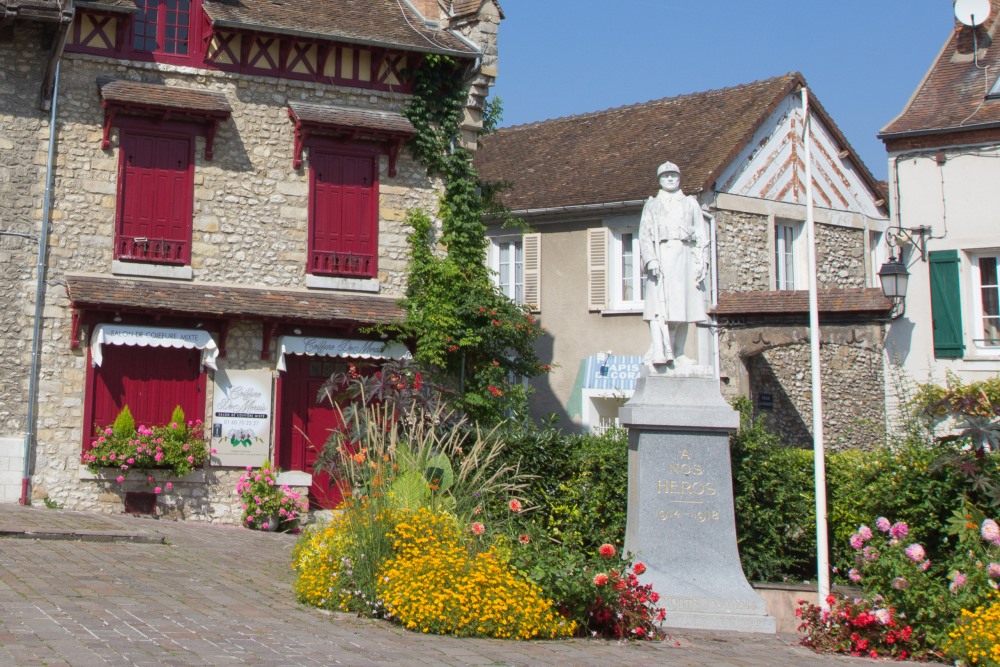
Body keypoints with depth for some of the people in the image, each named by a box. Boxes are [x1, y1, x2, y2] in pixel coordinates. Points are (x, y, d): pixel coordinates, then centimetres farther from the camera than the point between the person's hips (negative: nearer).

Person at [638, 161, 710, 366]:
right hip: (662, 255, -2)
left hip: (685, 256, 2)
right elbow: (644, 234, 5)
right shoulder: (652, 205, 16)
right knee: (660, 304, -16)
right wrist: (651, 260, -12)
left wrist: (702, 262, -1)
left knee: (684, 306, -3)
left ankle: (678, 353, 1)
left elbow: (701, 235, 13)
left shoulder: (691, 203, 20)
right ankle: (659, 352, -26)